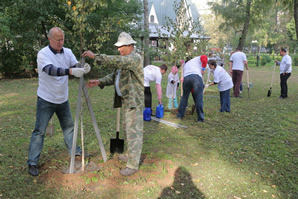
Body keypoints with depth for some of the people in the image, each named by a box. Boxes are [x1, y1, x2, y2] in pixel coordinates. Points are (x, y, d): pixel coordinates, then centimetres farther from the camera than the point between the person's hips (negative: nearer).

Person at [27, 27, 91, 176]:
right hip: (46, 100, -5)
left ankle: (74, 151, 35)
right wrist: (71, 71, -48)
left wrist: (84, 68, -35)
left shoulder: (67, 52, 0)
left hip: (62, 99, 6)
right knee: (40, 130, 0)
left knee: (68, 126, 18)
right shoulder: (43, 54, -17)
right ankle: (32, 162, 9)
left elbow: (76, 66, -10)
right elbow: (51, 70, -34)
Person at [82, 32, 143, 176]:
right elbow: (114, 76, 13)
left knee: (133, 132, -6)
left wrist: (95, 56, -30)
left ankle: (133, 165, 2)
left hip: (134, 102, -10)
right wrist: (99, 82, -3)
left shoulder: (135, 58, -15)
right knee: (128, 129, 19)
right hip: (125, 100, 10)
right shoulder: (124, 59, 17)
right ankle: (131, 156, 35)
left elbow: (116, 61, -32)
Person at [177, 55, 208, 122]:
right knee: (199, 98, 2)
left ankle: (180, 115, 25)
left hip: (186, 78, 4)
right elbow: (204, 58, 6)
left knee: (184, 97, 19)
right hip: (196, 76, -4)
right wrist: (203, 69, 12)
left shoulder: (186, 64, 40)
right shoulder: (198, 58, 29)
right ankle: (200, 118, 6)